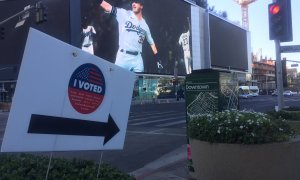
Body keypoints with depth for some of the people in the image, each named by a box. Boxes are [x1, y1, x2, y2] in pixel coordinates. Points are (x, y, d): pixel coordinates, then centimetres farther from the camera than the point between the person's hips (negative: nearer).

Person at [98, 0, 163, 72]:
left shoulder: (144, 25, 14)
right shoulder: (124, 14, 6)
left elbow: (151, 42, 19)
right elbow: (108, 7, -5)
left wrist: (158, 59, 14)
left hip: (137, 60, 3)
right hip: (122, 57, -2)